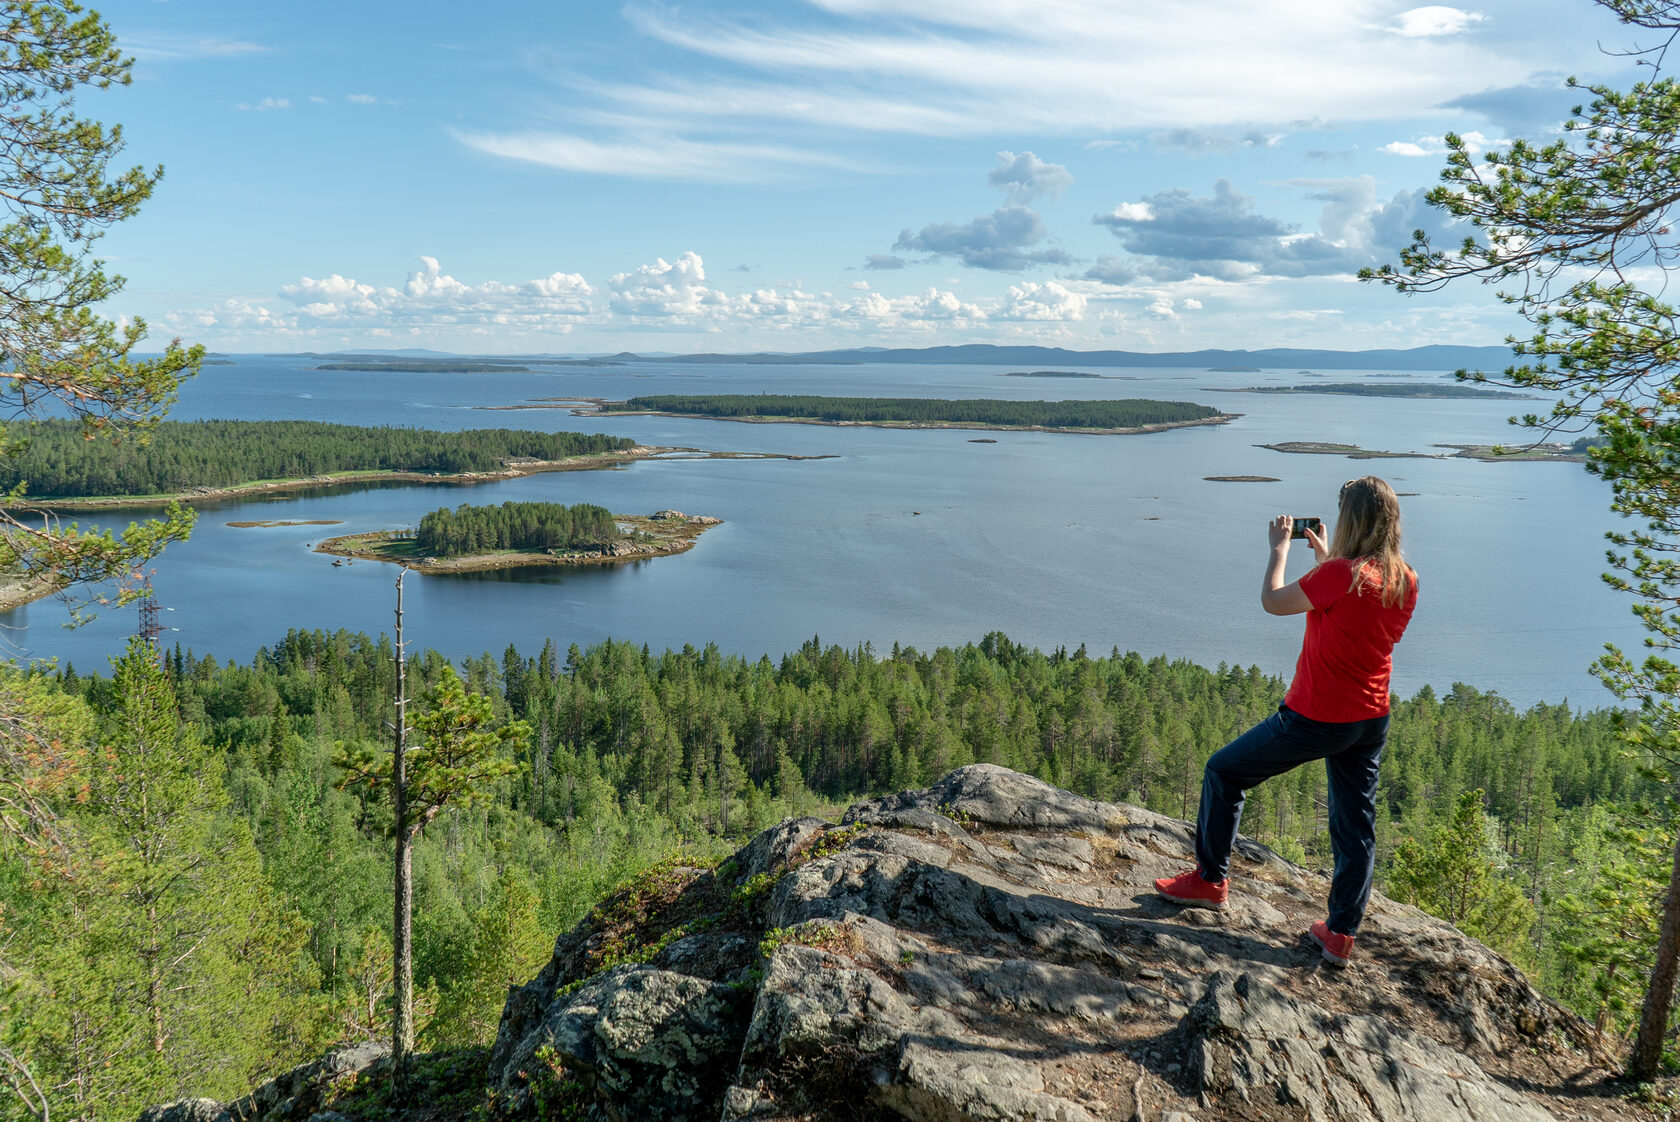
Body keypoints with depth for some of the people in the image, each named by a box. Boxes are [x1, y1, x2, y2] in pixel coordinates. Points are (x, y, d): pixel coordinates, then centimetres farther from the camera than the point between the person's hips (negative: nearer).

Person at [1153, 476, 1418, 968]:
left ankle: (1210, 880, 22)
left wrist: (1279, 547, 5)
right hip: (1372, 720, 7)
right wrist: (1327, 558, 18)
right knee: (1356, 825, 14)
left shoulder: (1340, 575, -22)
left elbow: (1273, 602, -10)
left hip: (1316, 719, -7)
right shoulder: (1406, 581, 0)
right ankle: (1341, 934, 20)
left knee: (1223, 772, 11)